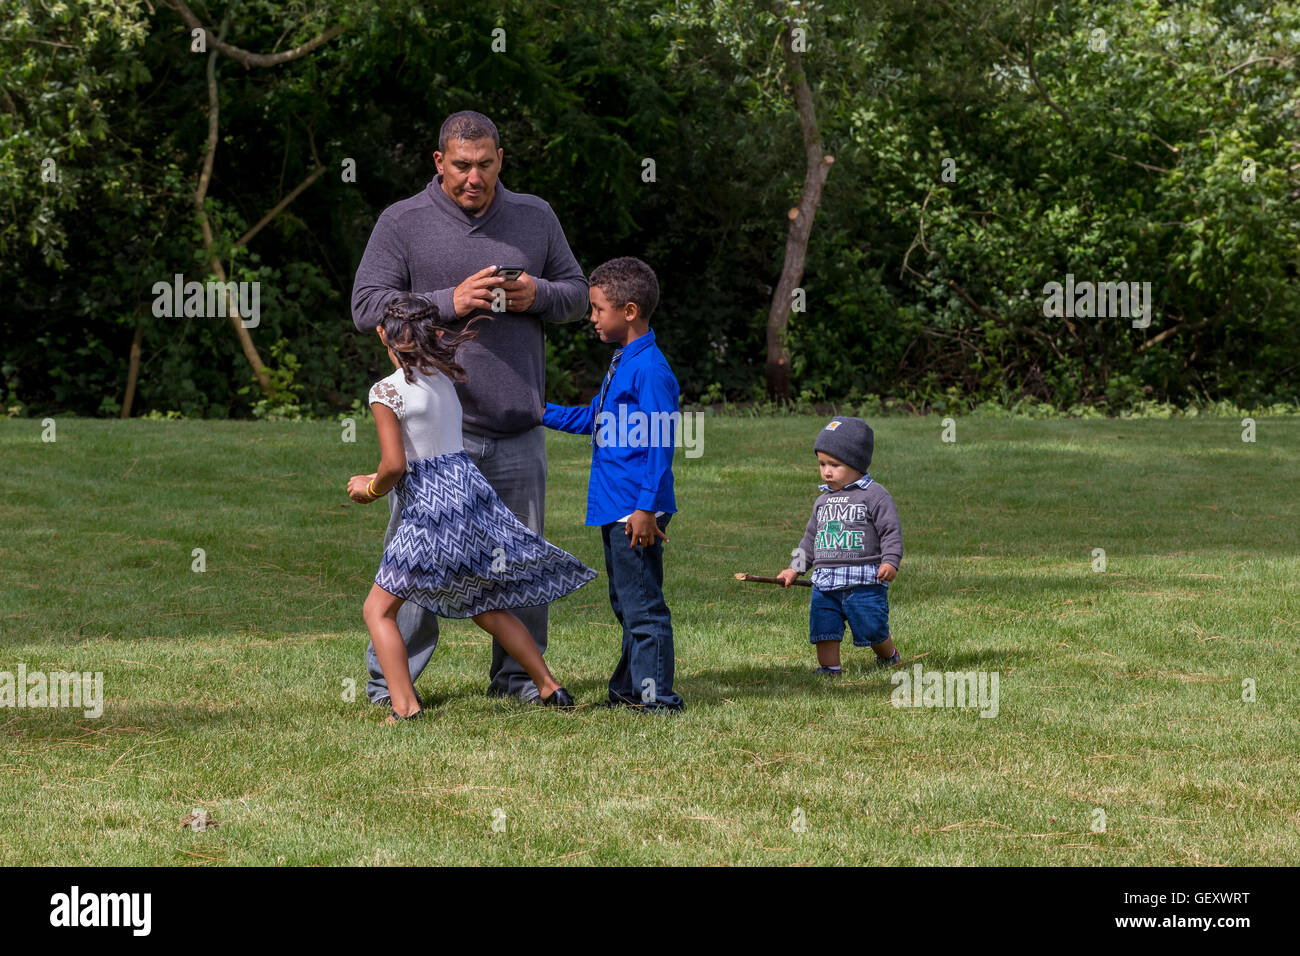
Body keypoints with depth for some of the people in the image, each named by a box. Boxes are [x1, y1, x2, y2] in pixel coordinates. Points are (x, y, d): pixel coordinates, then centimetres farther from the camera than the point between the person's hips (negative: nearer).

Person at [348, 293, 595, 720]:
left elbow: (394, 464, -15)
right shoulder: (443, 374, 8)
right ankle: (549, 687, 23)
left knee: (378, 608, 3)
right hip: (470, 489, 7)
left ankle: (405, 706, -10)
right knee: (486, 605, 22)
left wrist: (371, 488, 2)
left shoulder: (386, 392, -11)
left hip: (430, 509, -7)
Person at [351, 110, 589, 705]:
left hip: (517, 429, 3)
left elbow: (577, 293, 18)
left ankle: (517, 672, 19)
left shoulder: (535, 218, 12)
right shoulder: (403, 223, 1)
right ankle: (390, 678, 4)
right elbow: (367, 306, -5)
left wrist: (537, 295, -5)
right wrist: (448, 303, -17)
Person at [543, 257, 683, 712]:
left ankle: (655, 695, -2)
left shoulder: (650, 369, -17)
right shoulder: (622, 362, 14)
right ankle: (630, 687, 26)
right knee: (626, 603, 17)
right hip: (613, 508, 11)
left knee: (642, 604, -6)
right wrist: (543, 413, 24)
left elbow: (660, 443, -20)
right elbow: (594, 418, 28)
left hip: (636, 511, -11)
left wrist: (646, 508, -22)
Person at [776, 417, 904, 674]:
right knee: (823, 626, -3)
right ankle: (828, 668, 4)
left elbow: (891, 531, -7)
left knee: (871, 629, -1)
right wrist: (795, 568, 20)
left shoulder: (875, 495, -4)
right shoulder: (823, 501, 18)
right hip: (825, 580, 6)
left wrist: (890, 561, -20)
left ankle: (889, 655, 26)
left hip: (864, 580, -6)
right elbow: (810, 537, 26)